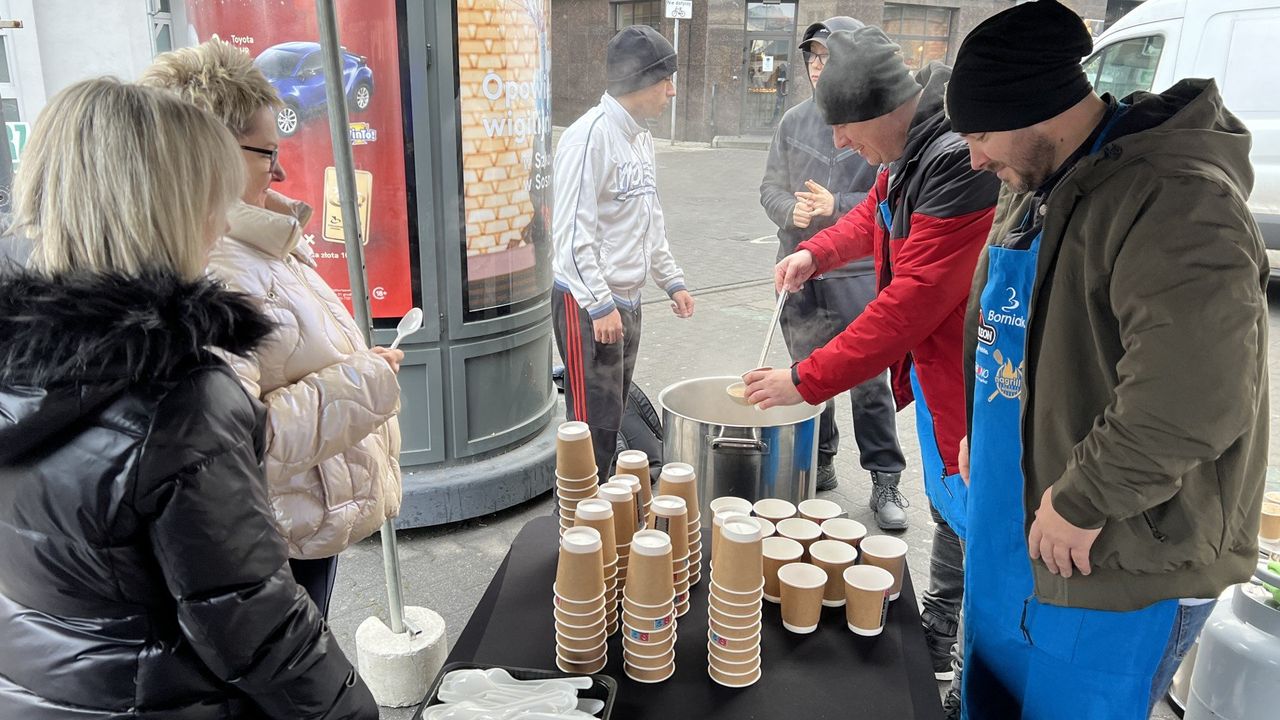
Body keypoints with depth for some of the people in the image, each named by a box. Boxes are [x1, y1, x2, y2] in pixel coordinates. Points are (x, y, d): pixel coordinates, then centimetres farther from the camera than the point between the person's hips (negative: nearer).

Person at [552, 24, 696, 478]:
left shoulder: (641, 138, 12)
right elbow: (572, 231, -20)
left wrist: (672, 281, 18)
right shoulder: (590, 135, -17)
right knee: (594, 422, -3)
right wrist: (599, 305, -21)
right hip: (587, 304, -9)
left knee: (614, 416, 15)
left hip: (627, 300, 9)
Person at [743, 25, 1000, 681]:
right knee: (947, 510, 23)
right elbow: (877, 214, 22)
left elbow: (912, 302, -31)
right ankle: (933, 644, 42)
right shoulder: (909, 151, 2)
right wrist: (816, 251, 2)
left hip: (967, 381, -10)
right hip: (931, 369, 10)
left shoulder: (959, 162, -29)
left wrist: (806, 380, -24)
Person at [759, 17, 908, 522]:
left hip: (859, 275, -5)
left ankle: (885, 481, 15)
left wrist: (836, 206, -20)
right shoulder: (794, 122, 7)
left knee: (870, 383, 1)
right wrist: (791, 210, -11)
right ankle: (820, 462, 34)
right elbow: (770, 188, 9)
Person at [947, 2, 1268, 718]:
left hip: (1119, 563, -8)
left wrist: (1082, 503, -22)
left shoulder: (1175, 200, -23)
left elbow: (1192, 398, -31)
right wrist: (980, 439, 10)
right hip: (1010, 535, 9)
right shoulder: (1034, 189, 8)